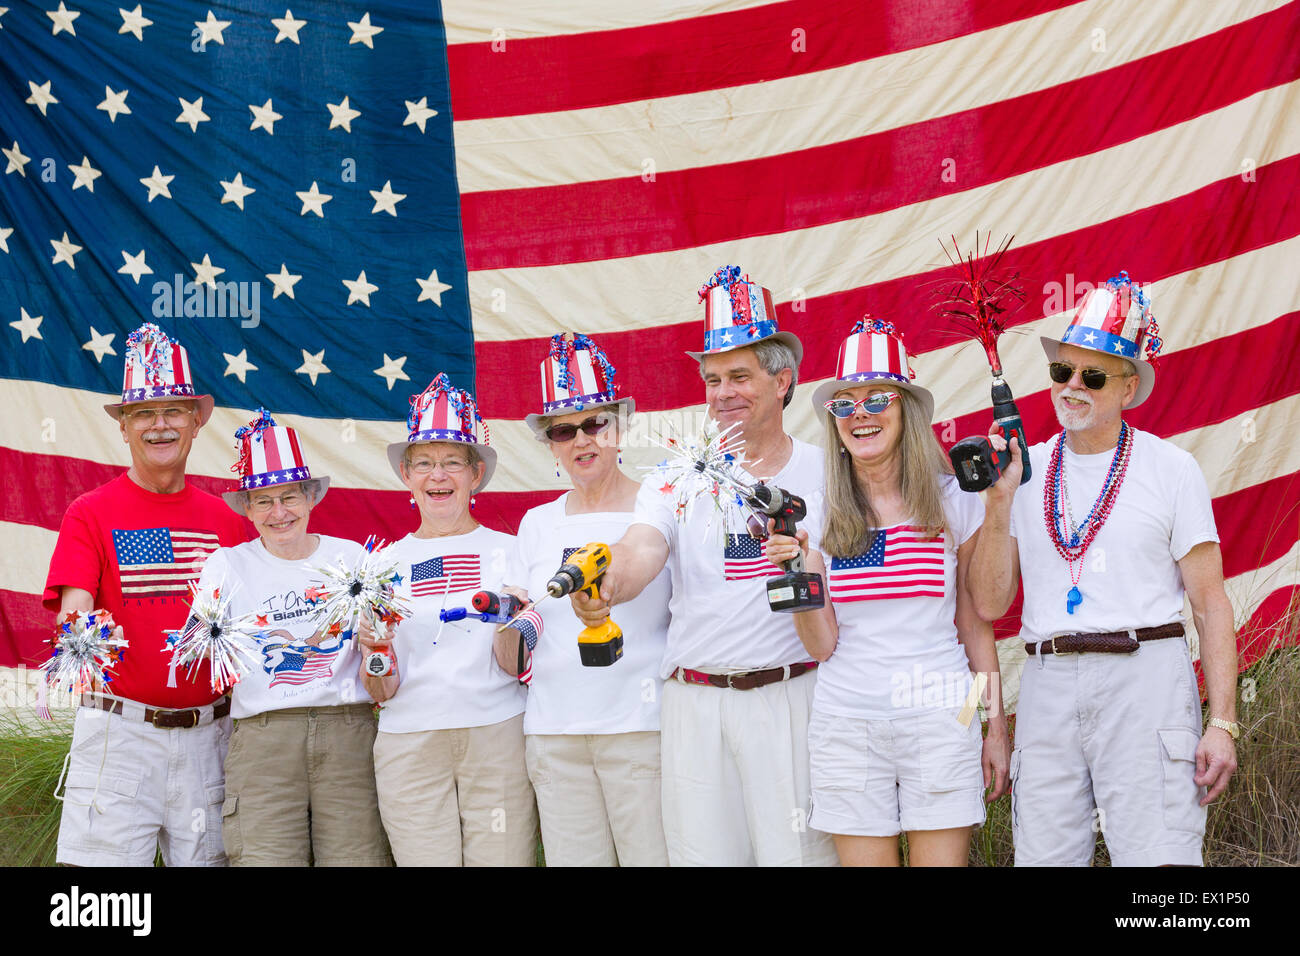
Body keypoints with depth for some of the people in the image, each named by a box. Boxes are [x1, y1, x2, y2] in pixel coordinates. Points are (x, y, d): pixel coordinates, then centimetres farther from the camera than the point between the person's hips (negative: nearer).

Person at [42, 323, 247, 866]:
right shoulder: (91, 513, 2)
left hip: (208, 734, 3)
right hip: (120, 730, -3)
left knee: (205, 857, 7)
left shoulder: (225, 519, 10)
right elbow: (72, 611, -8)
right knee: (103, 857, -6)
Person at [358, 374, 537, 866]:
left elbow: (518, 667, 1)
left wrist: (510, 627, -18)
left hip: (499, 736, -1)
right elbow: (381, 692, 8)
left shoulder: (508, 551, 5)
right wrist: (375, 653, -12)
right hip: (409, 745, 1)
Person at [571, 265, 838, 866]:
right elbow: (641, 551, -11)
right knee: (703, 854, 8)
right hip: (694, 701, 2)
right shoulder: (677, 478, 7)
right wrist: (605, 586, -34)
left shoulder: (821, 472, 3)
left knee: (797, 852, 1)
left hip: (790, 698, -2)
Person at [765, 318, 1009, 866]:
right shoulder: (820, 518, 4)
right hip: (848, 723, 1)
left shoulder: (954, 505, 2)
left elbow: (976, 628, 7)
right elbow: (822, 645, 1)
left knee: (941, 859, 0)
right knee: (863, 859, 5)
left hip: (939, 719, -1)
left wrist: (997, 729, 7)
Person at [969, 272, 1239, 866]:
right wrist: (1001, 499, -5)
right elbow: (988, 604, 6)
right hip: (1048, 684, 3)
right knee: (1043, 857, 4)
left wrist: (1222, 724, -8)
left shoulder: (1170, 468, 4)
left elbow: (1211, 604, 1)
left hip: (1145, 678, -3)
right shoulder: (1025, 471, 11)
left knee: (1157, 857, -10)